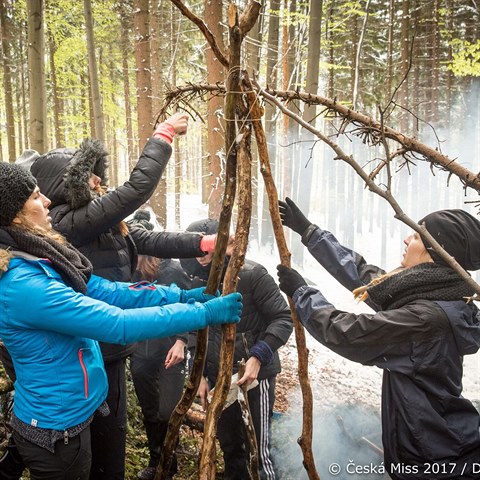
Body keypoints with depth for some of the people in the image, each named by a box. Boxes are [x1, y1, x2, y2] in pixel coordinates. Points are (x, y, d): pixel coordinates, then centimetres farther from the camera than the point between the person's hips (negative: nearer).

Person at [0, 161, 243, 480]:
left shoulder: (36, 260, -1)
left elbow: (105, 291, -1)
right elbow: (119, 325, -31)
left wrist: (181, 295, -5)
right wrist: (205, 313, -25)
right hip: (56, 430, -9)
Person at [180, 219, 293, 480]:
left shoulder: (252, 274, -16)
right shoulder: (197, 281, 2)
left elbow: (284, 319, -16)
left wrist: (258, 357, -26)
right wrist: (201, 375, 5)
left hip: (255, 373, -5)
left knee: (257, 447, 0)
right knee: (228, 444, 19)